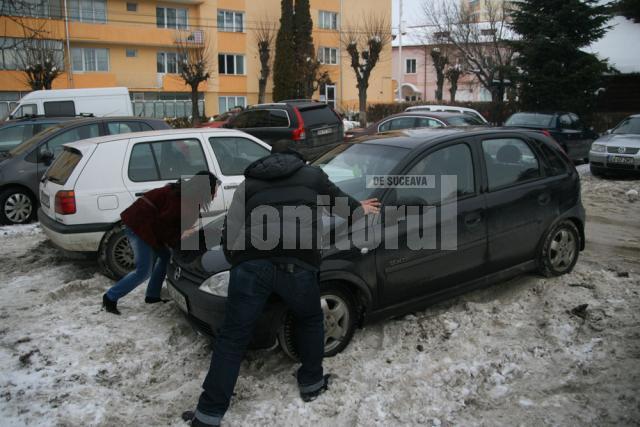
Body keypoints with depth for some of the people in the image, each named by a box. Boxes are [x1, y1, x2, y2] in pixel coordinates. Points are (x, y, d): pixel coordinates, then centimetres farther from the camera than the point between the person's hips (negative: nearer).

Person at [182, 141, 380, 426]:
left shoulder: (248, 183, 26)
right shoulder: (313, 174, 24)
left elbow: (230, 232, 17)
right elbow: (337, 198, 42)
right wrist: (359, 209, 62)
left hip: (251, 263, 1)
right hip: (297, 263, -1)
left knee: (232, 338, 10)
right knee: (310, 320, 28)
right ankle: (311, 383, 38)